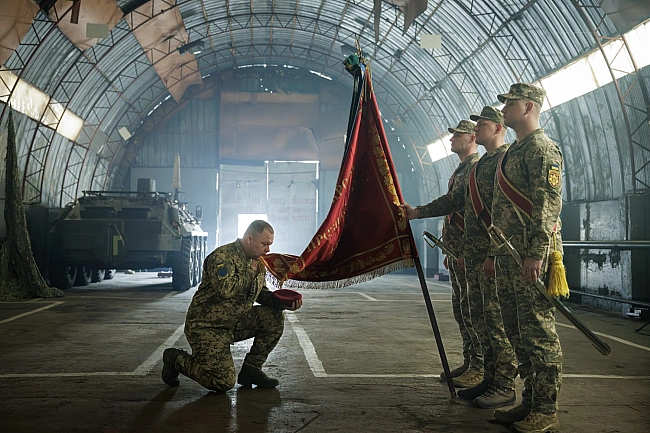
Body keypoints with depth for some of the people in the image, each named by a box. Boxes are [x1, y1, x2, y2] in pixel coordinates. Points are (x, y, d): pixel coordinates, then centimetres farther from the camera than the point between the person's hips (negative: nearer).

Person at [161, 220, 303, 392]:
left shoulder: (256, 261, 8)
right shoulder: (222, 257, -20)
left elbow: (261, 293, 17)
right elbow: (225, 289, -36)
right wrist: (251, 271, -21)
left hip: (235, 323, 8)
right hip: (207, 327, -8)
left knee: (274, 317, -8)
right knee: (224, 382, -16)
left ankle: (251, 369, 4)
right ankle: (176, 359, 8)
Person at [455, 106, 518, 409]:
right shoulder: (482, 163, 22)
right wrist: (466, 248, 22)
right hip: (474, 254, 10)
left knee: (497, 319, -6)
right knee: (480, 319, 12)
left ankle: (505, 386, 2)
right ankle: (490, 379, 21)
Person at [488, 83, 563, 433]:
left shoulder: (542, 148, -7)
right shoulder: (512, 152, 22)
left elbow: (548, 203, -17)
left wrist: (536, 254, -24)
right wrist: (493, 253, 22)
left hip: (531, 256, -10)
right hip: (508, 255, 10)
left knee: (539, 332, -5)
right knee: (518, 333, 13)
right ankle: (530, 401, 22)